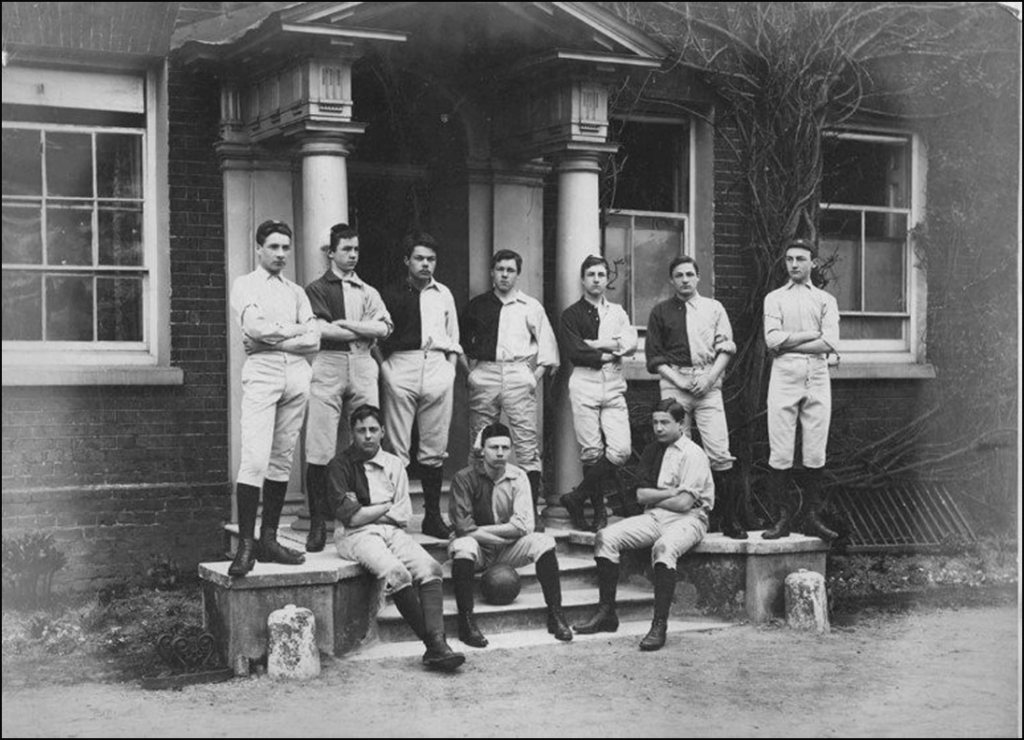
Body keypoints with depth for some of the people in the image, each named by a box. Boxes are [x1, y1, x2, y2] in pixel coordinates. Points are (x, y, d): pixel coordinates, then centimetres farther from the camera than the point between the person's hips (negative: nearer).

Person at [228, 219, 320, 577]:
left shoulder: (296, 291, 21)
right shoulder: (245, 285, 10)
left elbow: (313, 340, 7)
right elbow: (255, 327, -9)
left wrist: (273, 337, -4)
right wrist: (294, 329, 2)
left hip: (296, 373, 5)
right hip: (262, 372, -5)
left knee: (282, 460, 4)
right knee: (255, 460, -14)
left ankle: (269, 539, 7)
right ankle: (246, 544, -14)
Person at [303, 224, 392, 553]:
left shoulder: (368, 292, 21)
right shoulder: (317, 289, 9)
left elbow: (384, 327, 4)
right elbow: (321, 330, -6)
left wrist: (344, 323, -4)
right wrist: (364, 332, 0)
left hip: (363, 368, 3)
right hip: (328, 366, -3)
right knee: (320, 451, -9)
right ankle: (318, 524, -4)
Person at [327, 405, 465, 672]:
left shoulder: (394, 464, 17)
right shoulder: (340, 466, 4)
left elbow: (404, 516, 9)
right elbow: (349, 517, -8)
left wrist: (365, 511, -3)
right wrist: (387, 506, 1)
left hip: (391, 531, 4)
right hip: (355, 536, -4)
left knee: (429, 568, -24)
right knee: (396, 572, -31)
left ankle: (437, 644, -35)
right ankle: (433, 643, -27)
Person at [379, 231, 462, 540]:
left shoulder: (444, 294, 17)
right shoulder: (393, 295, 8)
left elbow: (454, 338, 19)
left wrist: (451, 367, 7)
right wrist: (384, 367, -5)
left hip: (438, 367, 3)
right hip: (401, 368, -2)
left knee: (434, 448, 4)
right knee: (397, 448, -4)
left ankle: (433, 515, 9)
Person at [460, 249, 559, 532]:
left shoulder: (531, 307, 11)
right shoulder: (477, 305, 14)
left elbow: (547, 344, 10)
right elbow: (461, 341, 19)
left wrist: (537, 375, -1)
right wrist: (469, 369, 6)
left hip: (519, 374, -2)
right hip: (484, 375, 2)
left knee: (526, 442, -7)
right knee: (479, 443, 2)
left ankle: (532, 509, -4)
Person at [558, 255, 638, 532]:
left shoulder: (617, 312, 17)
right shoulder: (571, 314, 7)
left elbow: (631, 344, 0)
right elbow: (573, 352, -7)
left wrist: (594, 345, -7)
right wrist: (608, 354, -5)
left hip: (614, 386, 3)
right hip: (584, 384, -3)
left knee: (621, 450, -11)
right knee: (592, 451, -5)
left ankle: (576, 498, 1)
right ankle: (599, 510, 9)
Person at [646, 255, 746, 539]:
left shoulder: (714, 308, 13)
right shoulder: (661, 312, 11)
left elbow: (726, 348, 7)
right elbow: (654, 357, 7)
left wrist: (709, 378, -8)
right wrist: (679, 381, -6)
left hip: (708, 384, 0)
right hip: (674, 383, 1)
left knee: (719, 453, -10)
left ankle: (731, 520, -7)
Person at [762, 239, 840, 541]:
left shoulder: (826, 300, 14)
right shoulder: (774, 298, 13)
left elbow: (831, 343, -2)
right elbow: (772, 339, -4)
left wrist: (788, 343, -5)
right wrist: (813, 334, -4)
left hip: (817, 379, 1)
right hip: (784, 377, -1)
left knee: (816, 453, 0)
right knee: (780, 453, -5)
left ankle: (813, 517, 6)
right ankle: (784, 515, 1)